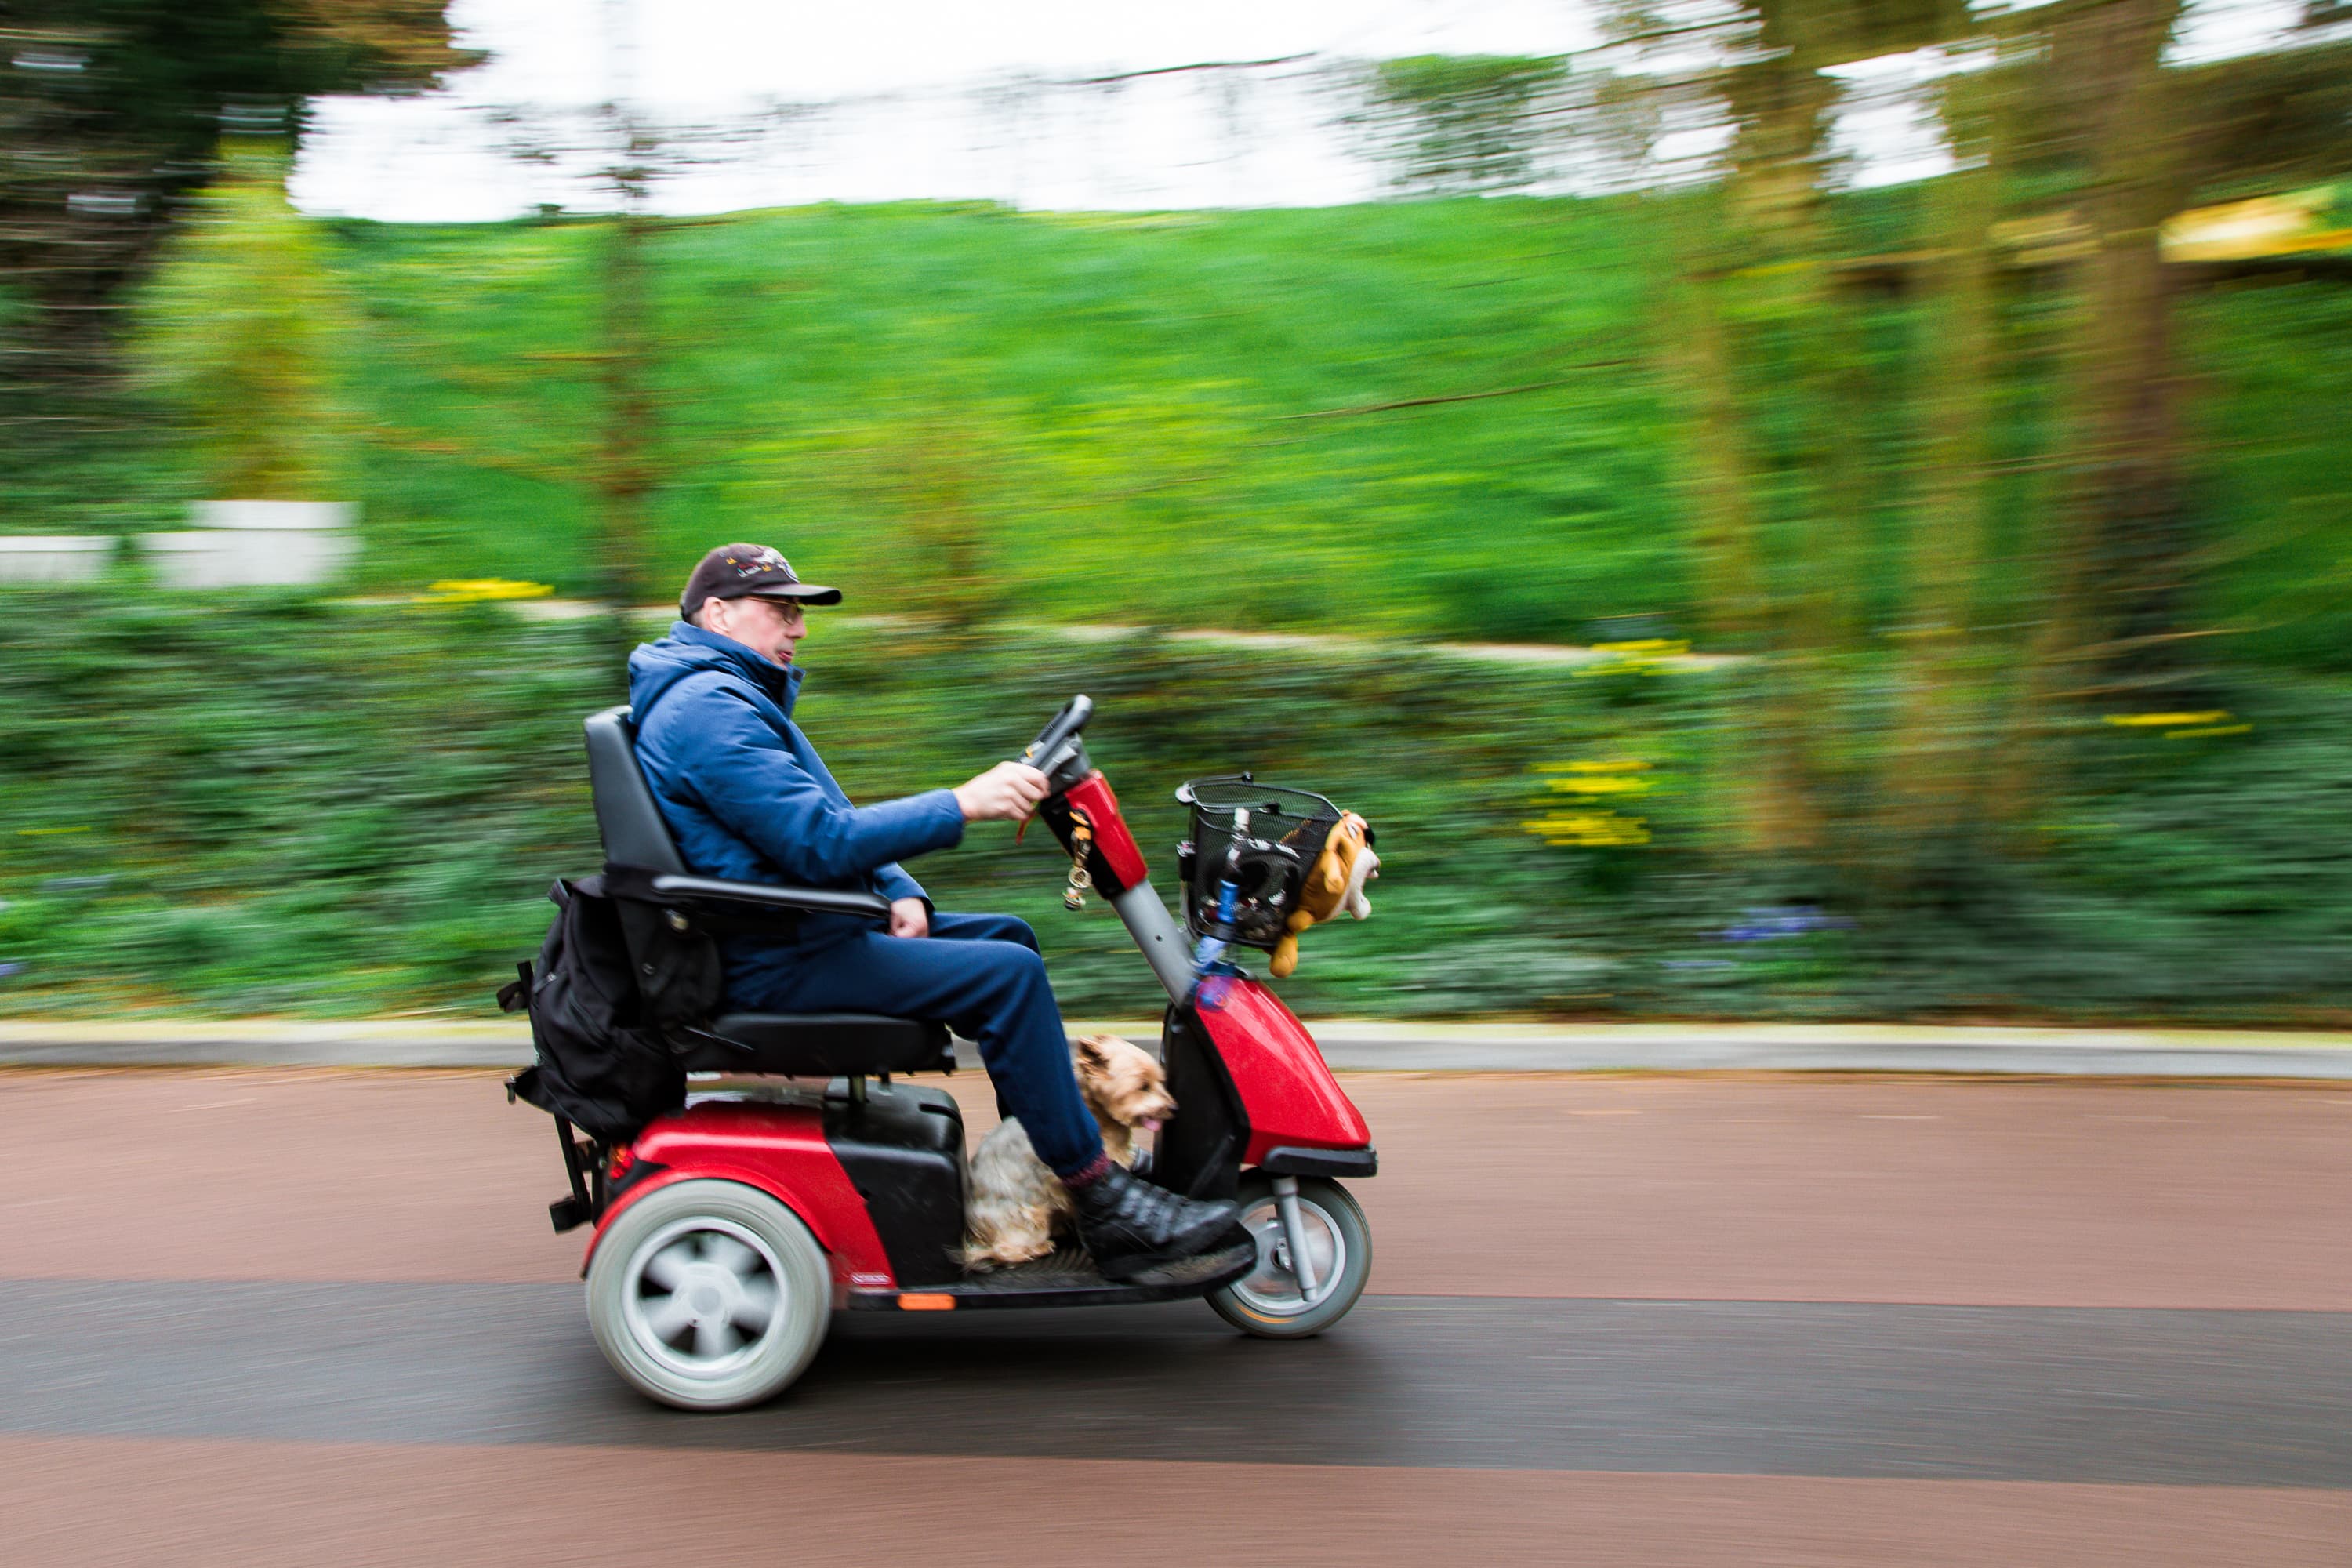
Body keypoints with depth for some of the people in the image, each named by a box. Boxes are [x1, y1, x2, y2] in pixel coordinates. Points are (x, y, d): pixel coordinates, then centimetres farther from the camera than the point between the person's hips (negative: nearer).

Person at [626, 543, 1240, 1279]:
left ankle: (1038, 1176, 13)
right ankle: (1103, 1206, -14)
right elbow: (819, 842, -26)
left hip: (793, 935, 11)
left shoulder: (736, 695, 20)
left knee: (1010, 936, 13)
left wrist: (900, 892, 4)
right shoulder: (708, 709, -16)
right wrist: (961, 804, -26)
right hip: (774, 964, -11)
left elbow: (826, 821, 20)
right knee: (1007, 975, -18)